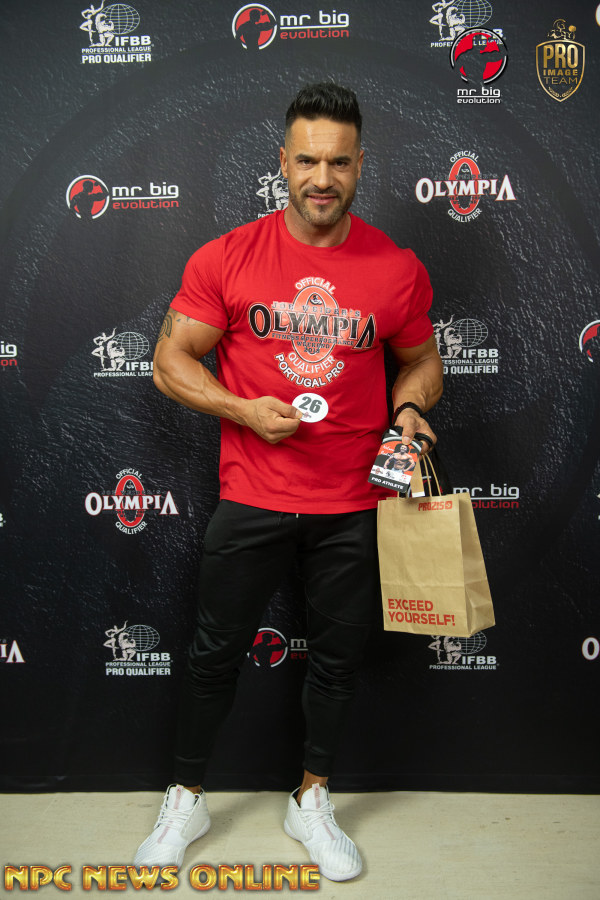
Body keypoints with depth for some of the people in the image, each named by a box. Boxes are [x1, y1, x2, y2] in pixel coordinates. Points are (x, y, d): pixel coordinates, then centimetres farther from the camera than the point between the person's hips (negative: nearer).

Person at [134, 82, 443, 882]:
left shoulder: (398, 269, -2)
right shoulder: (226, 259, -5)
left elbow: (422, 361, 12)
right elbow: (171, 361, -1)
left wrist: (409, 409, -9)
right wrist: (243, 409, -16)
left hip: (353, 507, 2)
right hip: (251, 501, -1)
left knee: (337, 658, 15)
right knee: (216, 651, 12)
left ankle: (312, 802, 40)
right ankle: (186, 800, 36)